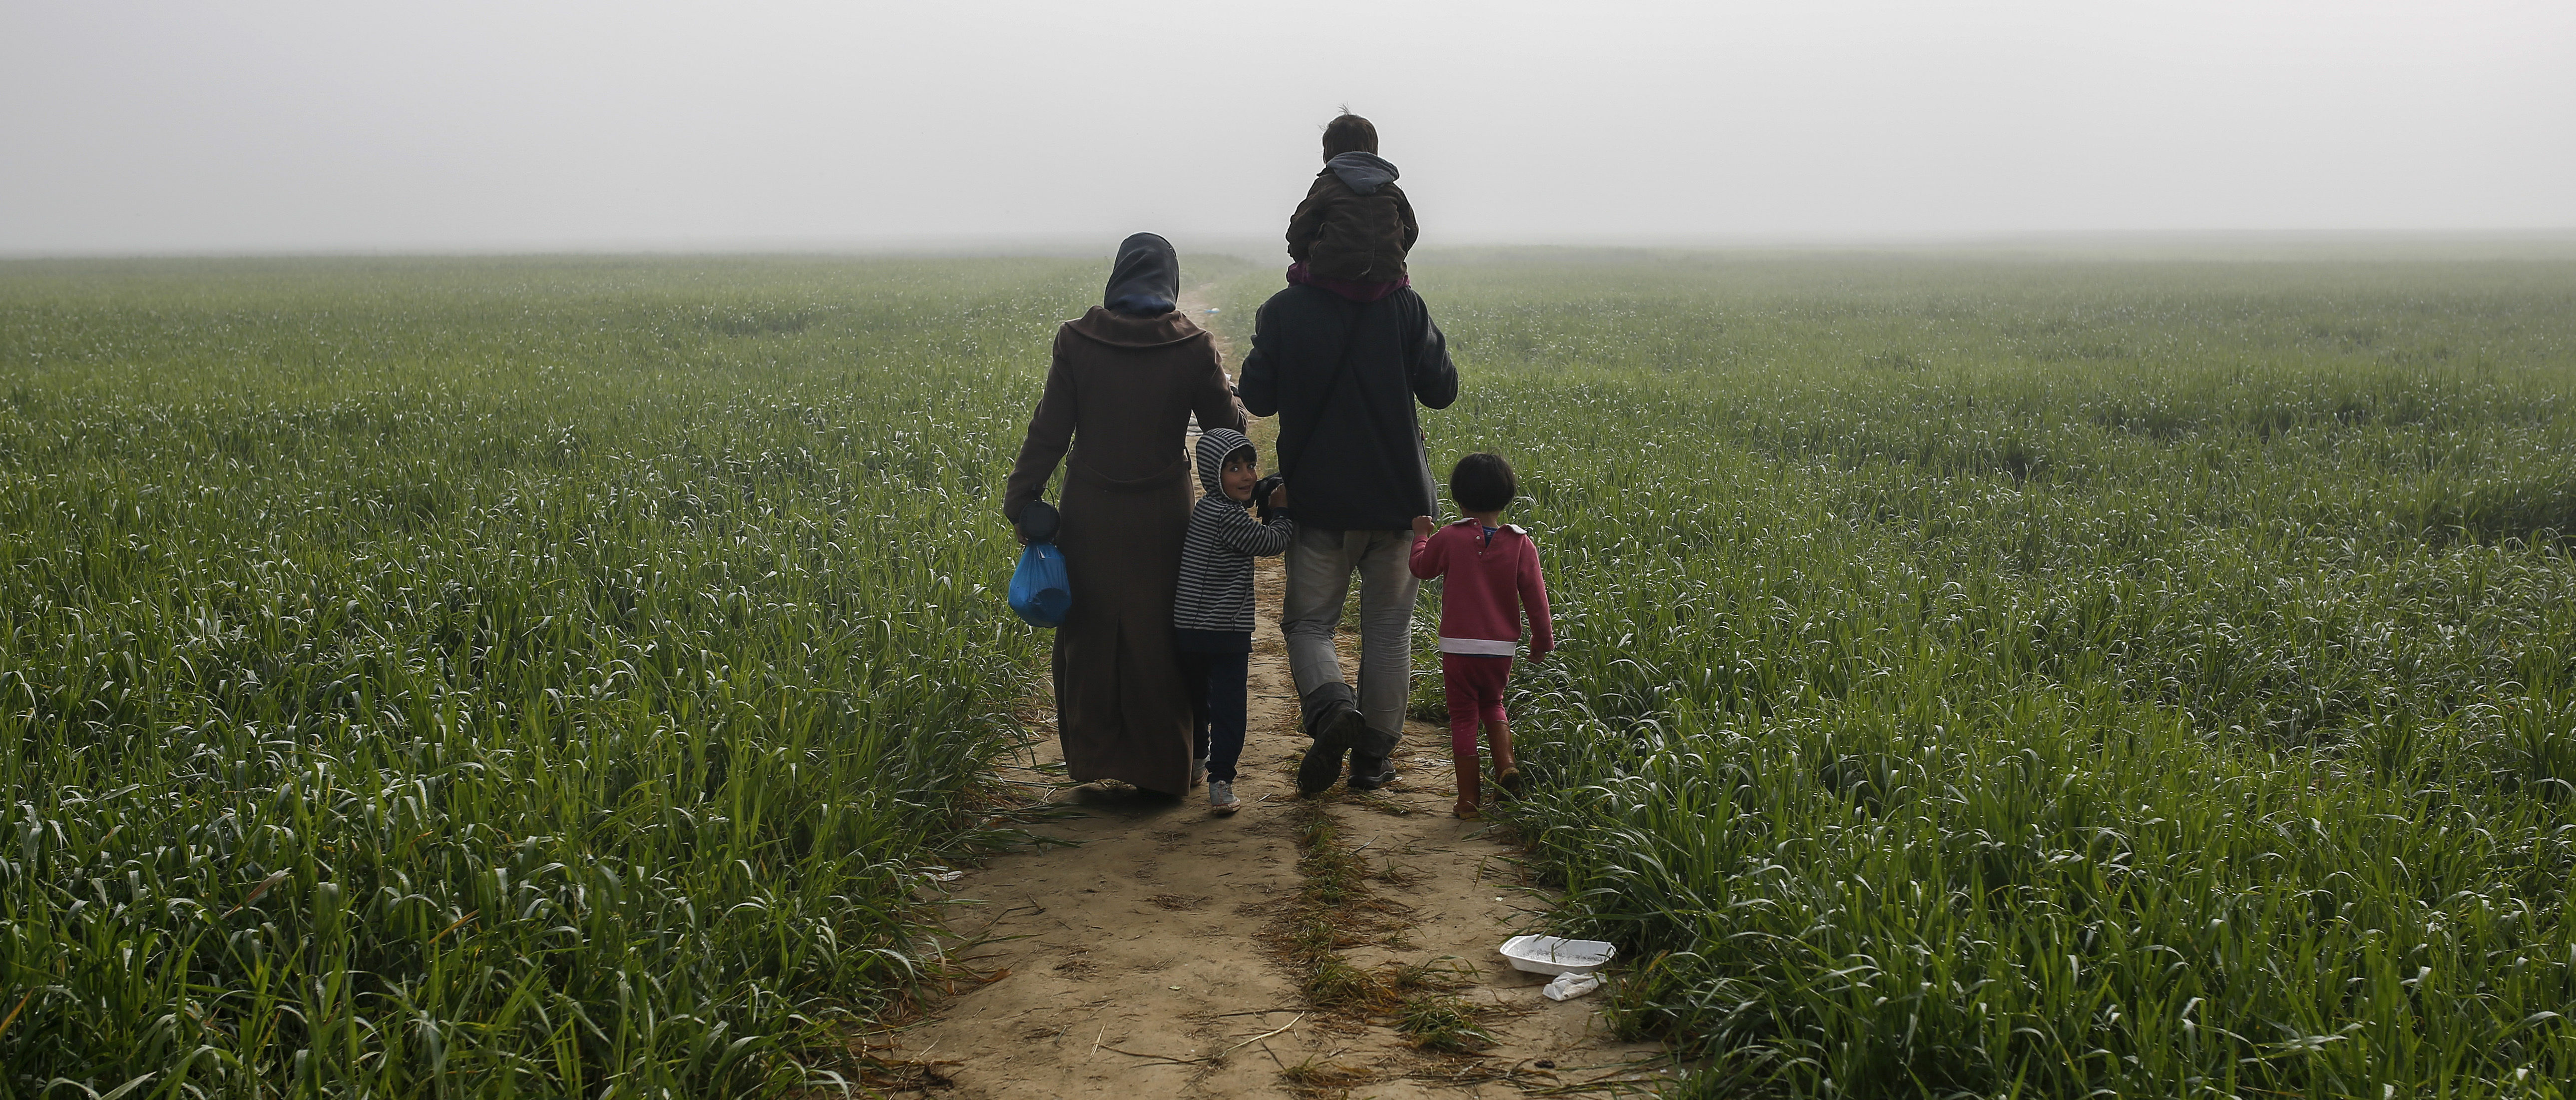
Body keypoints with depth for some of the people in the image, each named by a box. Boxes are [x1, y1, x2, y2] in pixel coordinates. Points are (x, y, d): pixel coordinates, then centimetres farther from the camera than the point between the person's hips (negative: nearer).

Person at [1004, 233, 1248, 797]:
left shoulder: (1077, 341, -7)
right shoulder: (1192, 348, -8)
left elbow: (1049, 431, -6)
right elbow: (1228, 428, 1)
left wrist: (1022, 501, 2)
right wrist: (1229, 399, 24)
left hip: (1091, 513, 0)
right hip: (1161, 514, 0)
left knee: (1091, 632, 14)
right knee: (1156, 638, 11)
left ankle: (1093, 756, 21)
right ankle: (1160, 765, 18)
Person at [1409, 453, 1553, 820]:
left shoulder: (1448, 538, -8)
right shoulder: (1521, 544, -5)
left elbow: (1421, 568, 11)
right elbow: (1535, 597, -2)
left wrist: (1421, 536, 29)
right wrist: (1542, 640, 11)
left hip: (1458, 648, -2)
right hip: (1501, 649, 2)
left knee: (1463, 717, 7)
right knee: (1492, 703, 27)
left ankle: (1468, 800, 7)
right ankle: (1506, 762, 4)